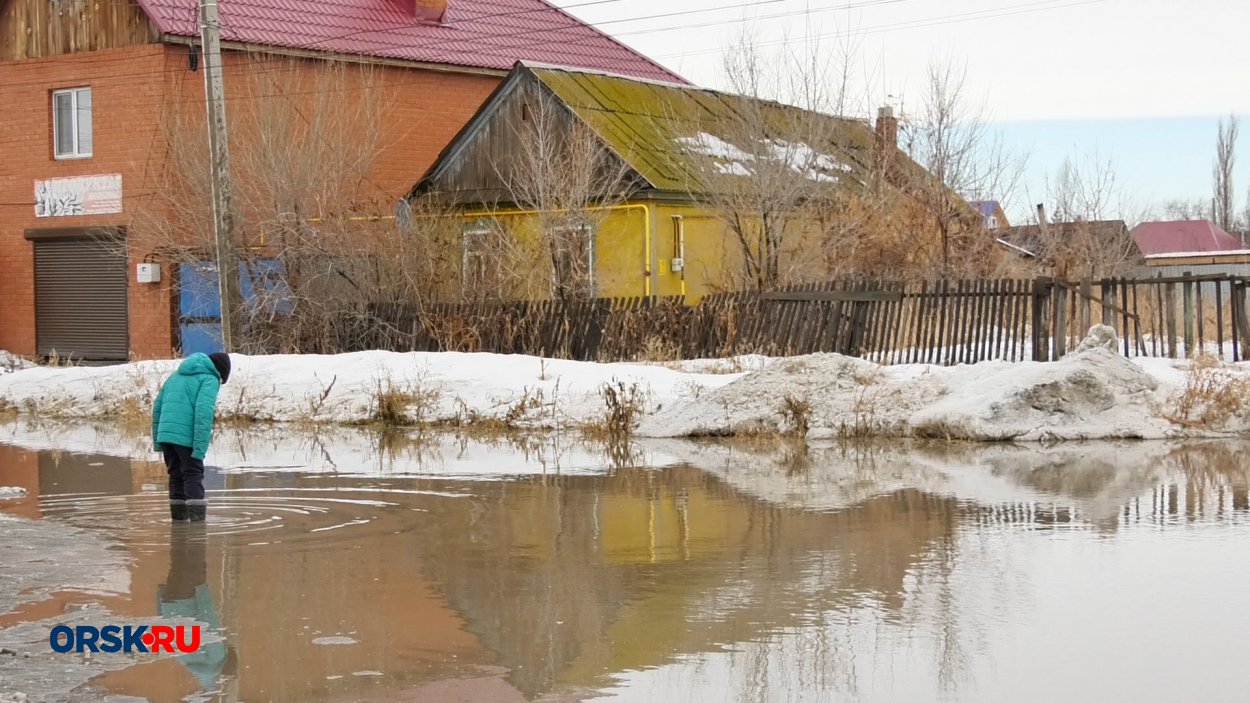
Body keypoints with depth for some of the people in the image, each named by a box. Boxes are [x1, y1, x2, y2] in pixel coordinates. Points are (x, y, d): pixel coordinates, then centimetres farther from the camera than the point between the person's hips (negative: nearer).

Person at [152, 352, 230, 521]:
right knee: (193, 474, 0)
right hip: (187, 436, -6)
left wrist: (157, 440, 23)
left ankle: (179, 513, 15)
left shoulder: (177, 375, 22)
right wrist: (200, 447, -18)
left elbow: (157, 407, 21)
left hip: (165, 434, 6)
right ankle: (197, 514, -7)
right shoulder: (209, 380, -1)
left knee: (176, 475, 14)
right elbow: (203, 412, -15)